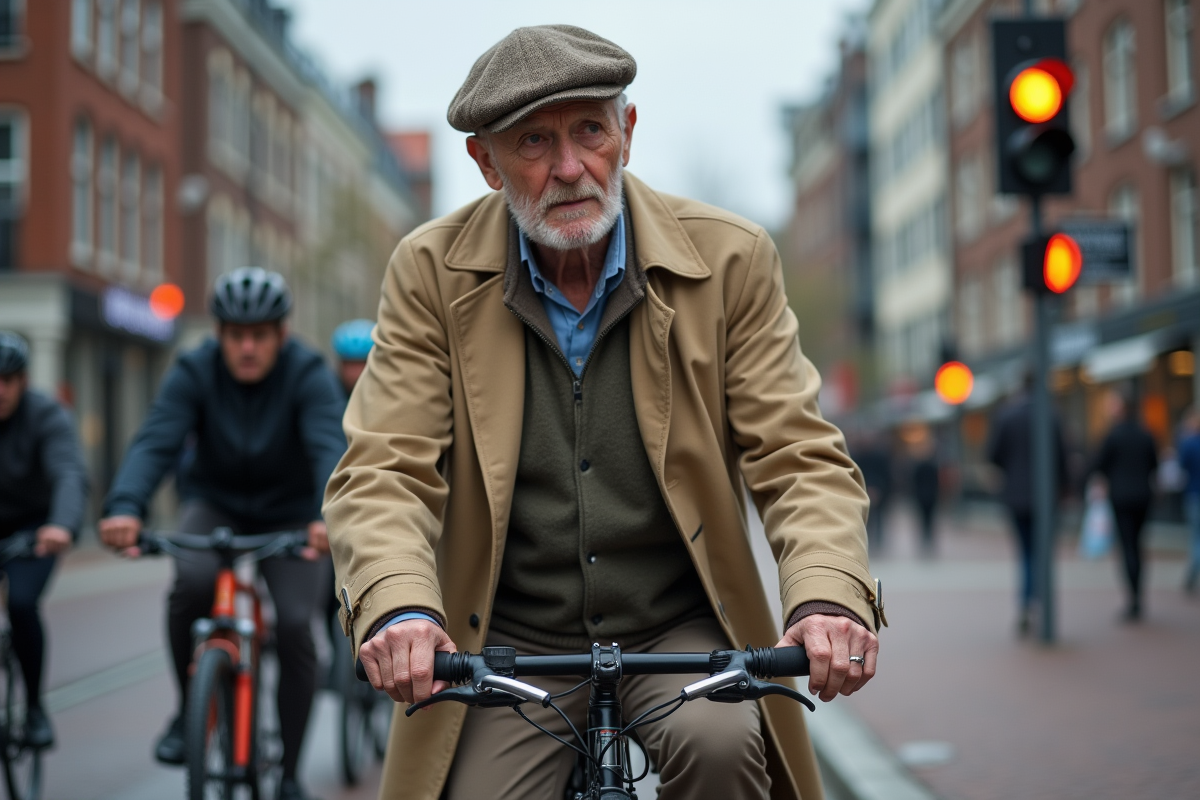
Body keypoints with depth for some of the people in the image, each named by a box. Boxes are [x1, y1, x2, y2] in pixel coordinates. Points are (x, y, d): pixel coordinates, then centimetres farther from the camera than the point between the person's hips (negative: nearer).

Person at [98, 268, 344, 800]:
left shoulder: (308, 375, -21)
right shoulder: (193, 373, -17)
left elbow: (330, 448, -36)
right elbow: (154, 443, -30)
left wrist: (330, 516, -56)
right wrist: (124, 507, -50)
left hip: (288, 513, 0)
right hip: (215, 503, 1)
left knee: (295, 626, -16)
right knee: (192, 581, -31)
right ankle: (189, 710, -6)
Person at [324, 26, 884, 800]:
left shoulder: (730, 259, -5)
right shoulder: (433, 272, -5)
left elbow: (799, 457, -7)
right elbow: (384, 472, -10)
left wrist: (828, 596, -28)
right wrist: (399, 607, -32)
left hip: (680, 630, 0)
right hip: (511, 644, 1)